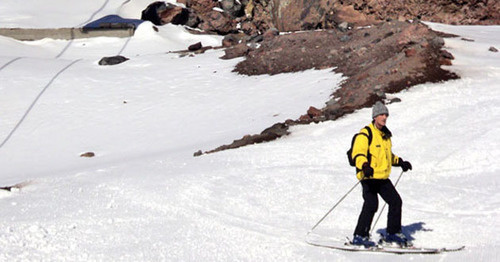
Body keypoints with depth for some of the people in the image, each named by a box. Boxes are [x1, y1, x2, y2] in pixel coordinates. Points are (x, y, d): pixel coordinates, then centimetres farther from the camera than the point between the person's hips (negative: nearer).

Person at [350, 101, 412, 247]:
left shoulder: (385, 134, 17)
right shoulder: (365, 134, -11)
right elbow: (358, 154, -23)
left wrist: (400, 162, 28)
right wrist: (364, 166, -39)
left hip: (383, 177, 9)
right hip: (369, 177, -9)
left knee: (396, 202, 8)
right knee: (371, 205, -18)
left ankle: (393, 233, 21)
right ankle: (360, 236, -10)